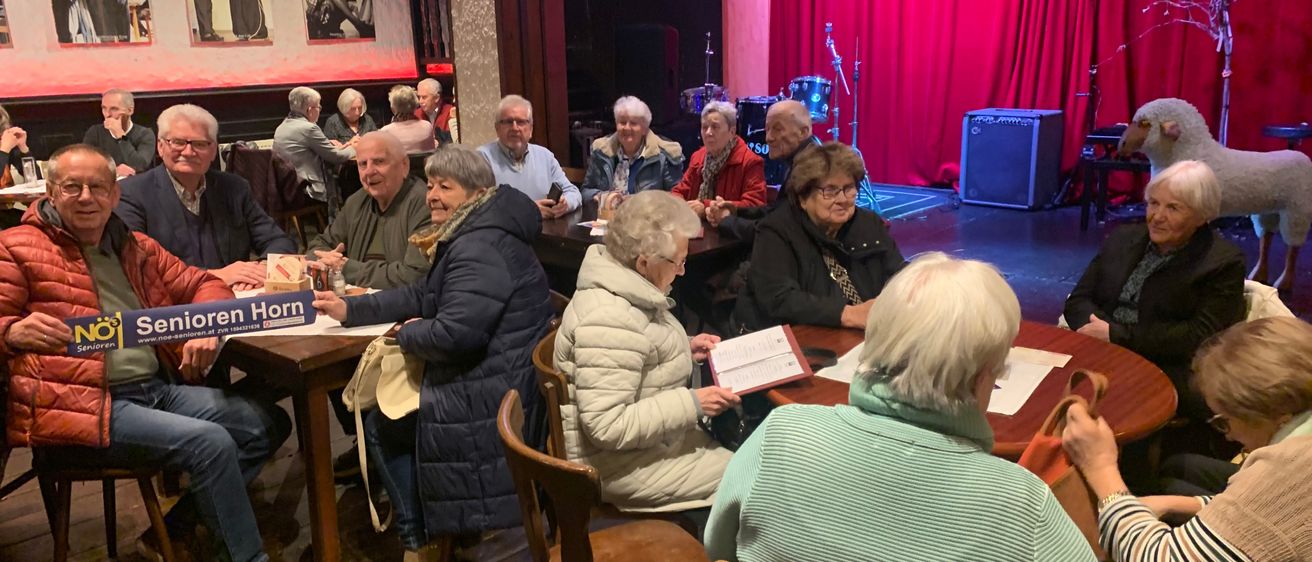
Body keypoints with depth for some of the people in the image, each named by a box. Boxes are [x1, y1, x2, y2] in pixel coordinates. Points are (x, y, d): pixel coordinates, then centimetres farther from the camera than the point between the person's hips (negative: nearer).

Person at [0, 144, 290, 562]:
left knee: (269, 423, -2)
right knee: (211, 442, -25)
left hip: (159, 388, 7)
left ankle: (175, 528, 3)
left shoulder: (137, 248, 18)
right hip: (84, 403, -7)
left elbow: (203, 284, 19)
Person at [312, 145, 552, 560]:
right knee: (385, 414, 22)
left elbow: (455, 333, -32)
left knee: (380, 425, 7)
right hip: (492, 382, 11)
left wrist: (408, 334, -10)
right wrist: (349, 309, 4)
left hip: (492, 397, -11)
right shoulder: (466, 237, 13)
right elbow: (423, 296, 15)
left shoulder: (479, 247, -23)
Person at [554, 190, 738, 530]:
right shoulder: (608, 320, -29)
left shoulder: (626, 288, 1)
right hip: (620, 464, -9)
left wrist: (685, 350, 5)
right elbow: (607, 426, -29)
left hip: (652, 436, 9)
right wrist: (691, 404, -26)